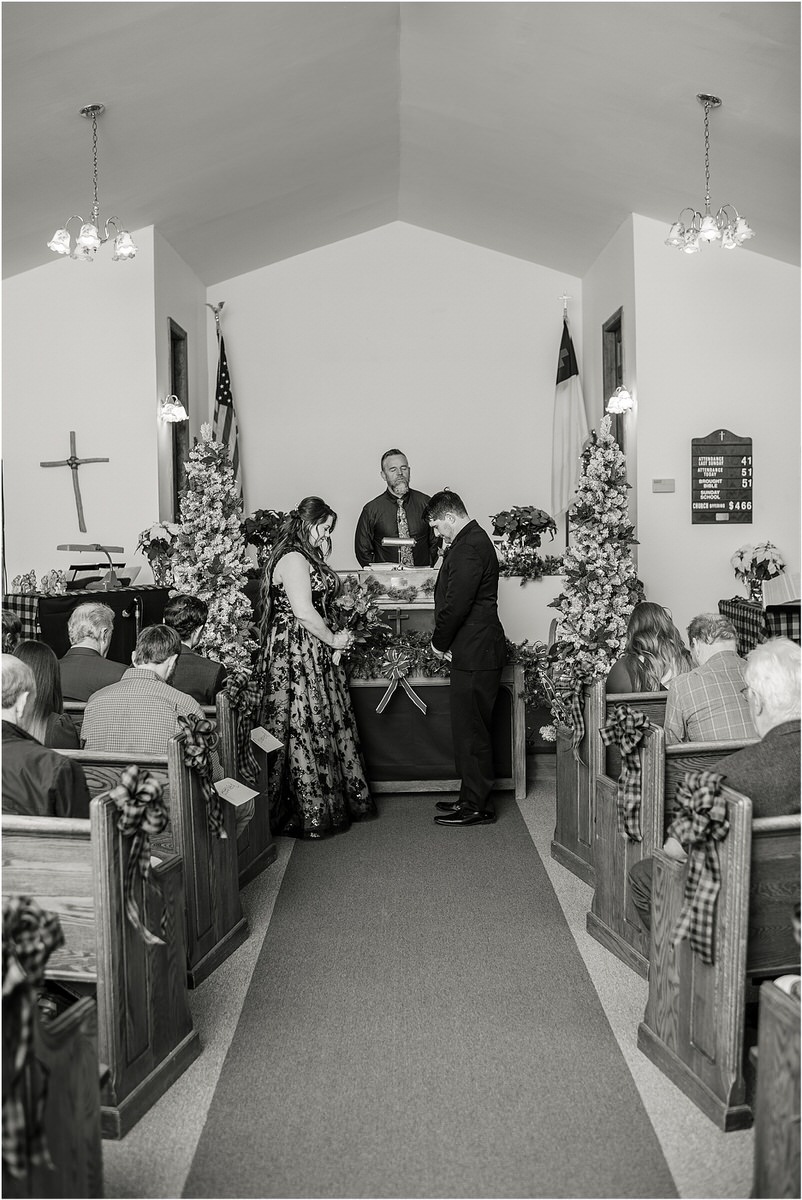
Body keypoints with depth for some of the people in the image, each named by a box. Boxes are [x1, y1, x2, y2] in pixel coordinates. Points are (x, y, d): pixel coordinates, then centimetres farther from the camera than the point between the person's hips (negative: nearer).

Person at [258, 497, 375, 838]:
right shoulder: (293, 559, -17)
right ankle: (310, 814, 7)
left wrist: (322, 555, 7)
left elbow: (322, 594, 14)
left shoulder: (306, 558, 17)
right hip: (296, 653, -11)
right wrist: (333, 639, -13)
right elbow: (304, 612, -23)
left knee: (322, 725, 14)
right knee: (305, 729, -3)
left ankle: (335, 803, 25)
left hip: (314, 654, 11)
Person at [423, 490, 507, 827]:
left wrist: (439, 642, -7)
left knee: (470, 730, -2)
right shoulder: (473, 540, 17)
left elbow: (456, 604, -21)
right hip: (476, 651, 11)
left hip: (474, 655, -11)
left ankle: (477, 807, 8)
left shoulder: (469, 548, -18)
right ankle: (474, 798, 26)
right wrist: (445, 640, 13)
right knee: (472, 729, 16)